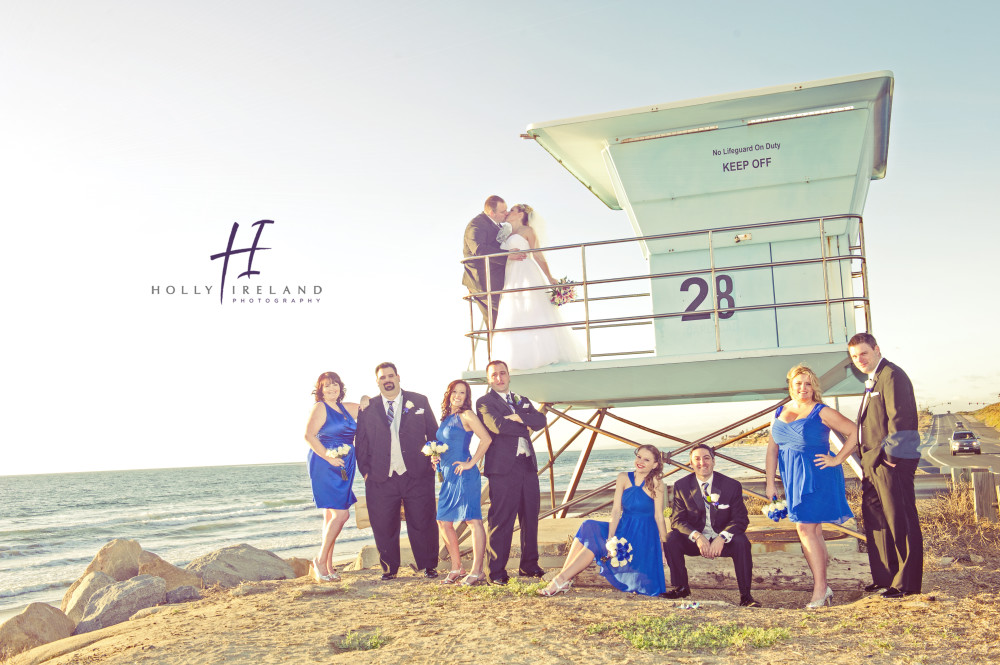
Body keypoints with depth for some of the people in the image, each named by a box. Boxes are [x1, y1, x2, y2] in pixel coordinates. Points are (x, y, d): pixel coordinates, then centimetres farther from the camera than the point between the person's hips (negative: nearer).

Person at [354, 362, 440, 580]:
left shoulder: (419, 402, 7)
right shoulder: (367, 408, 8)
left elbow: (434, 433, 10)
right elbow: (360, 442, 9)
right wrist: (366, 470, 2)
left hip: (417, 475, -1)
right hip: (382, 479, 1)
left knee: (422, 523, 3)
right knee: (384, 526, 4)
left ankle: (429, 566, 17)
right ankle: (389, 568, 21)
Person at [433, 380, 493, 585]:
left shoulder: (466, 415, -7)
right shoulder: (446, 418, 16)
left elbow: (486, 439, -17)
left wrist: (471, 463, -14)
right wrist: (435, 456, 7)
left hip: (464, 475, -9)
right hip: (448, 476, 9)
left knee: (473, 520, -6)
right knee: (444, 522, 9)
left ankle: (477, 571, -2)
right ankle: (456, 569, 19)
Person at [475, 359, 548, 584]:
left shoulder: (522, 401, 21)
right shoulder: (484, 402, 3)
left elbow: (541, 420, 5)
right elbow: (498, 426, -14)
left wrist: (521, 418, -11)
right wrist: (526, 428, -3)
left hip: (528, 466, 6)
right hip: (503, 467, -6)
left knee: (530, 517, 9)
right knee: (501, 521, -6)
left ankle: (529, 565, 19)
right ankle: (497, 571, -1)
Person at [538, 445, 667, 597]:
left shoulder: (656, 483, -8)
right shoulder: (623, 478, 3)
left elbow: (658, 517, -6)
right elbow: (616, 511, -3)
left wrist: (664, 547, -9)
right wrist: (610, 538, -16)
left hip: (644, 536, -5)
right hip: (623, 529, 5)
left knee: (594, 541, -23)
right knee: (588, 528, -20)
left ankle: (562, 579, -16)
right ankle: (563, 577, -23)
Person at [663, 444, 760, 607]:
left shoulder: (732, 485, -6)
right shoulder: (681, 486, -3)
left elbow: (741, 519, -9)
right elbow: (677, 519, -8)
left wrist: (722, 538, -28)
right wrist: (697, 537, -27)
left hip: (722, 540, -1)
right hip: (694, 540, 1)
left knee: (741, 542, -31)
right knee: (671, 539, -25)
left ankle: (745, 595, -21)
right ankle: (680, 587, -6)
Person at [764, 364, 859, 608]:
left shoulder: (822, 412, -5)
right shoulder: (781, 413, 12)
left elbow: (855, 433, -5)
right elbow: (772, 448, 13)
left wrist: (837, 460, -8)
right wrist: (770, 483, 10)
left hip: (816, 476, -6)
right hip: (793, 478, 6)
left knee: (806, 528, -12)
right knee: (813, 531, 10)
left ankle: (820, 588, -4)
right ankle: (823, 588, 17)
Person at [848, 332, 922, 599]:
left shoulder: (892, 375, -11)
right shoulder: (873, 380, 20)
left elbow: (899, 419, -18)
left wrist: (890, 453, -18)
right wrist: (869, 459, 17)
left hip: (892, 461, -10)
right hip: (874, 462, 10)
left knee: (900, 521, -4)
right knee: (875, 519, 14)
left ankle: (907, 582, 3)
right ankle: (885, 576, 23)